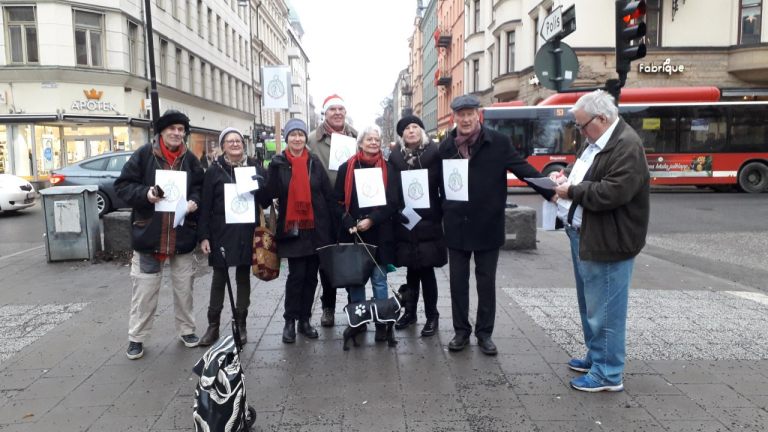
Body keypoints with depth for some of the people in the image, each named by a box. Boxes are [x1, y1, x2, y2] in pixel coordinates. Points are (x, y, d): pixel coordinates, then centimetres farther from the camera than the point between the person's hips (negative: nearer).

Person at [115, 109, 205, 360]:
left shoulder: (190, 159, 4)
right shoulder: (144, 154, -4)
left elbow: (201, 188, 11)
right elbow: (122, 185, -2)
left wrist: (195, 201, -10)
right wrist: (144, 193, -20)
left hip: (182, 236, 2)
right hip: (148, 234, -2)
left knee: (184, 288, 14)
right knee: (144, 290, 6)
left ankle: (186, 329, 31)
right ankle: (136, 337, 21)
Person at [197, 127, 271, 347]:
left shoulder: (255, 168, 5)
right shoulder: (214, 170, 0)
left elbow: (267, 200, 6)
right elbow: (205, 206, -3)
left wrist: (259, 188, -14)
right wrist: (203, 236, -9)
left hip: (247, 232, 1)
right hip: (222, 232, -1)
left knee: (243, 277, 9)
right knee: (219, 277, 6)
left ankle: (241, 324, 20)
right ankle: (213, 325, 17)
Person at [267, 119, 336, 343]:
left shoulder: (314, 162, 5)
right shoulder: (278, 163, 1)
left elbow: (328, 194, 4)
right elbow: (273, 193, -10)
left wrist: (335, 222, 0)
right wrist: (275, 169, -22)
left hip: (316, 228, 2)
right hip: (292, 228, -2)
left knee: (311, 275, 8)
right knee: (296, 275, -4)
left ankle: (305, 319, 21)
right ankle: (290, 321, 11)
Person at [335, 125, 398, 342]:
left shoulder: (388, 168, 2)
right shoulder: (346, 168, 3)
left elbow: (393, 202, -3)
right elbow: (338, 201, 2)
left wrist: (371, 220, -15)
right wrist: (350, 224, -12)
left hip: (379, 234, -1)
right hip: (352, 234, 1)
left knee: (379, 280, 5)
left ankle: (382, 323, 15)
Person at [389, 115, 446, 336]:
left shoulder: (434, 153, -2)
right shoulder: (395, 156, 5)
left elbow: (444, 186, -3)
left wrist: (443, 215, -9)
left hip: (428, 221, -2)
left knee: (426, 270, 2)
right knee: (412, 269, 12)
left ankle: (432, 316, 16)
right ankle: (410, 311, 27)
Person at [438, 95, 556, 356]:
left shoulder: (498, 142, -4)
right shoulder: (446, 147, 4)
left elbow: (524, 170, -6)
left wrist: (553, 193, -15)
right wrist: (441, 214, 1)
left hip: (487, 226, -2)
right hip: (456, 227, 2)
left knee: (486, 283, 9)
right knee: (458, 282, 10)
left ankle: (484, 333, 25)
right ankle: (461, 331, 26)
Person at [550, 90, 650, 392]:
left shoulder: (627, 147, -19)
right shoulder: (595, 140, 13)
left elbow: (612, 193, -27)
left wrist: (571, 191, -17)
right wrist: (567, 173, 8)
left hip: (607, 242, -11)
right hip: (583, 235, 11)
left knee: (604, 309, -2)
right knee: (589, 304, 21)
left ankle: (608, 374, 11)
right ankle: (596, 356, 37)